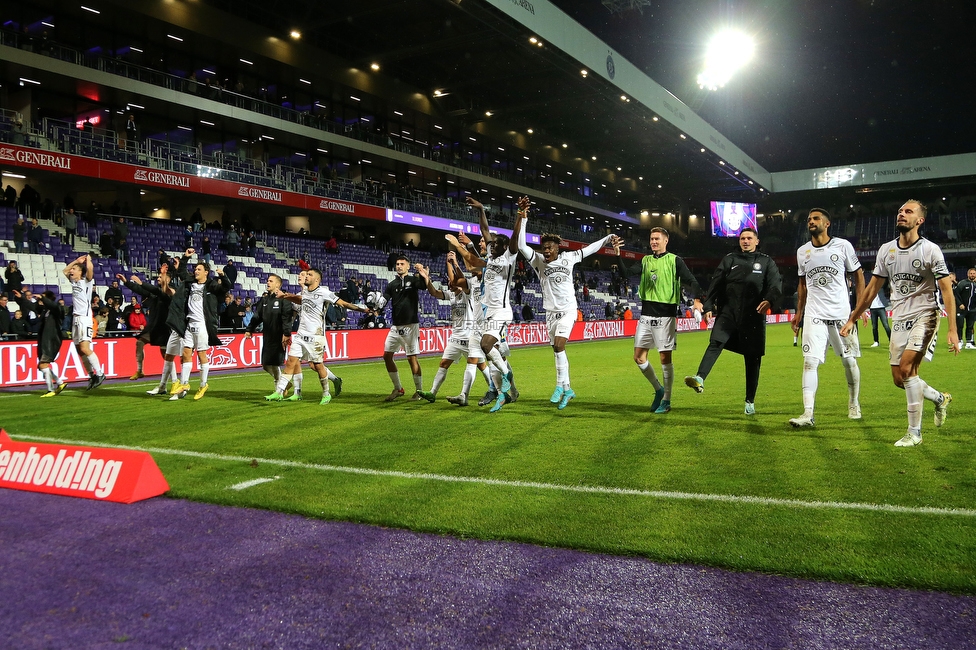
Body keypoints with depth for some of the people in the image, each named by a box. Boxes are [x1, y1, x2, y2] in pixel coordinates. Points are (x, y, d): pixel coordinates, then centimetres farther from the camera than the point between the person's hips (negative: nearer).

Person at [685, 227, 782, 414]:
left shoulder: (766, 262, 12)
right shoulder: (729, 259, 15)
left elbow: (775, 284, -2)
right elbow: (715, 283, 10)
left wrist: (769, 300, -23)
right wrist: (708, 306, -1)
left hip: (753, 315, 0)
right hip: (728, 311, 0)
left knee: (752, 358, 4)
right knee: (715, 342, -23)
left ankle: (750, 401, 14)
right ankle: (700, 379, -40)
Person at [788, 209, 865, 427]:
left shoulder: (843, 246, -1)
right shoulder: (802, 251, 8)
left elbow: (858, 275, 6)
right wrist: (799, 312, 12)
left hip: (842, 313, -1)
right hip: (814, 316, 1)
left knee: (849, 361, 9)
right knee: (810, 362, -11)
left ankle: (854, 404, 31)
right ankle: (808, 413, -13)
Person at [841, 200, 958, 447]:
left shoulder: (930, 250, -8)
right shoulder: (886, 250, 7)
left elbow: (947, 291, -10)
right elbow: (872, 288, 13)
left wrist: (953, 330, -17)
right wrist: (852, 319, 11)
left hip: (924, 317, -5)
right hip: (899, 319, 6)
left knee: (906, 369, -19)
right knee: (899, 378, 5)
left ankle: (915, 432, -6)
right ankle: (940, 398, 35)